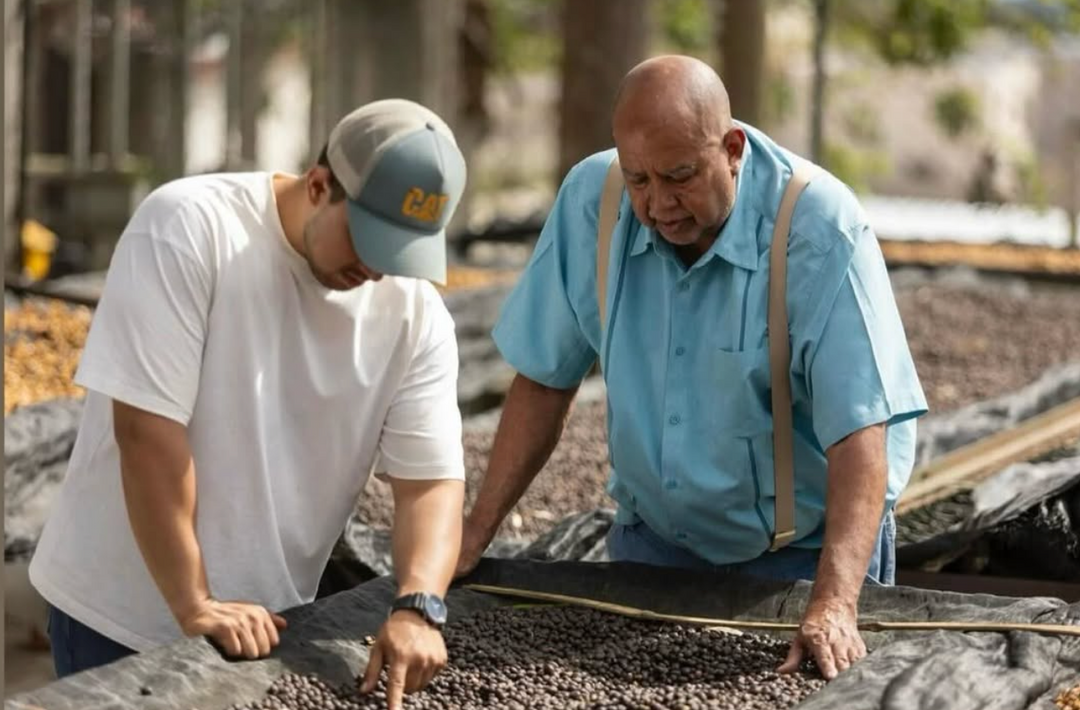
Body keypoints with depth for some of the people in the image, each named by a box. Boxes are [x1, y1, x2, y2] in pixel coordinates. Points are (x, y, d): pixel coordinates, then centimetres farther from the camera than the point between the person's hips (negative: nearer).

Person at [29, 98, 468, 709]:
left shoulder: (418, 312, -6)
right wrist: (194, 606, -21)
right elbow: (147, 429, -21)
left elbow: (432, 477, -7)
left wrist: (418, 608, -25)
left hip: (268, 622, 4)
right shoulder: (189, 226, -18)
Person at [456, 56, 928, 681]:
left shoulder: (821, 228, -24)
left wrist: (833, 604, -42)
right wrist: (472, 541, -6)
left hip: (805, 552, -4)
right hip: (655, 536, 4)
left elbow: (860, 431, -30)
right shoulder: (590, 201, -12)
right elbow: (546, 379, -2)